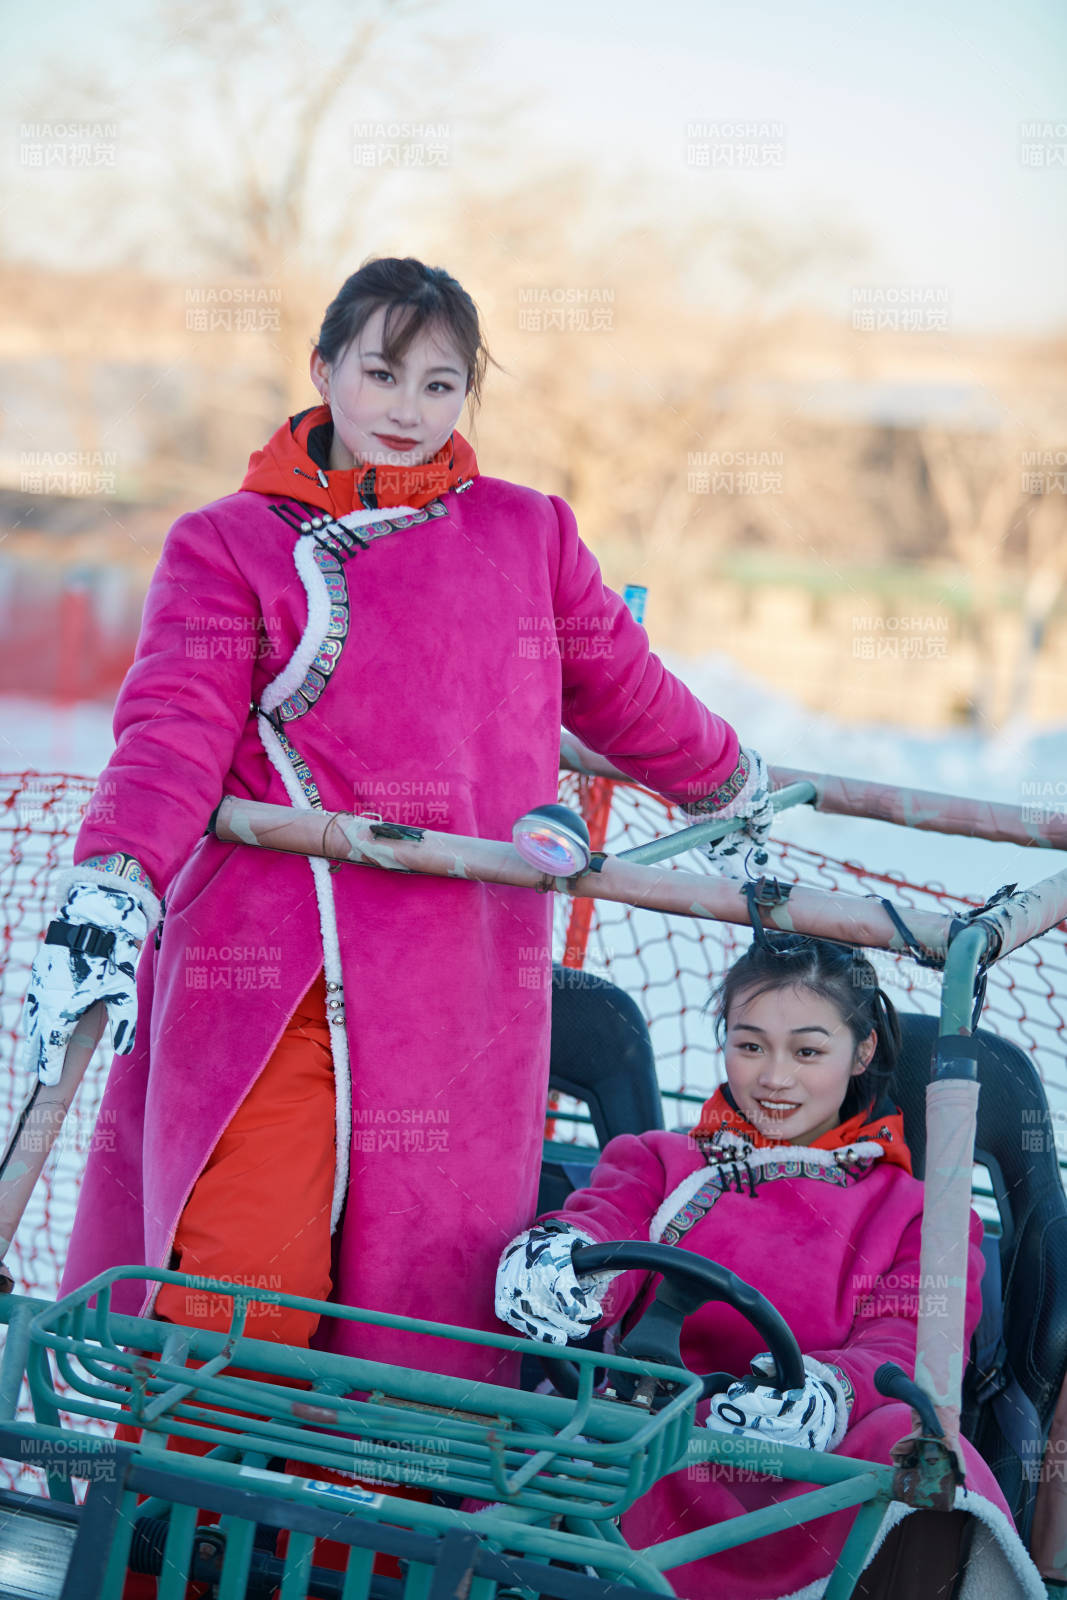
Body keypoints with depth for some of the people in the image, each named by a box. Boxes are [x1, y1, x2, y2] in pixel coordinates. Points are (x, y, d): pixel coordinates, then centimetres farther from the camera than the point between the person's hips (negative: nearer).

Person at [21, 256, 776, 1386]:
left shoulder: (529, 537, 15)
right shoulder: (227, 545, 8)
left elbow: (625, 693, 30)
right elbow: (171, 733, -5)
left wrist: (731, 784, 44)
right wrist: (110, 892, -22)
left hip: (456, 985, 2)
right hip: (260, 979, -2)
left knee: (423, 1288, -1)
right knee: (242, 1289, -11)